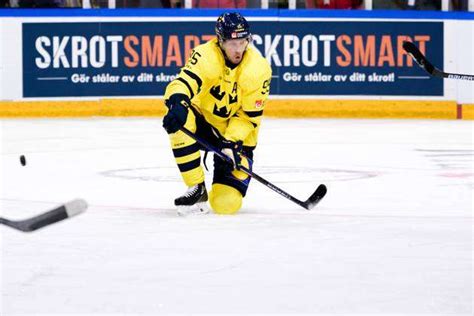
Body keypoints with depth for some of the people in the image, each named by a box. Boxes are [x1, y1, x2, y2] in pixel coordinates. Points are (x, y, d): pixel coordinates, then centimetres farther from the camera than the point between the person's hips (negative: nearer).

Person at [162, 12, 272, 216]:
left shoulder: (258, 69, -17)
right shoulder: (206, 56, -20)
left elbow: (248, 116, -12)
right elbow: (183, 83, -34)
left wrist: (231, 144, -25)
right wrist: (177, 103, -56)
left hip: (237, 136, -1)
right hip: (203, 119, 1)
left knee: (226, 203, -17)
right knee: (180, 121, -37)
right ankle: (197, 190, -23)